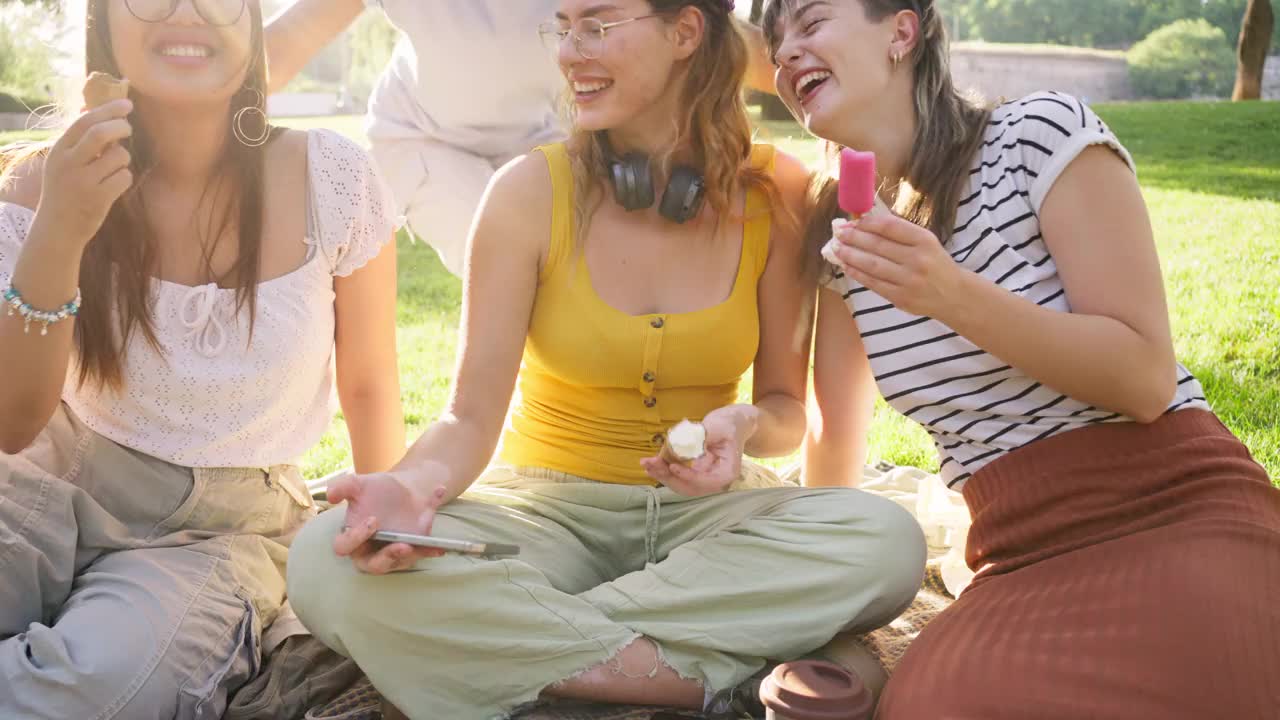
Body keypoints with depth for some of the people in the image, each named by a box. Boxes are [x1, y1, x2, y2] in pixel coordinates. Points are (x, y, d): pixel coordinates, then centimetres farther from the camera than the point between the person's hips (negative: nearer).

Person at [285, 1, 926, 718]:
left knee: (886, 540, -30)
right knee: (331, 563, -28)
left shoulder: (775, 193, -6)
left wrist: (747, 427, -22)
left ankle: (538, 645, -21)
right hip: (548, 508, -1)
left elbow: (786, 407, 2)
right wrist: (416, 485, -33)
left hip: (706, 509, 1)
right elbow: (473, 417, -11)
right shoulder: (531, 191, -10)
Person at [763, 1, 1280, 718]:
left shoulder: (1041, 132, -5)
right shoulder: (846, 230, 10)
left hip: (1180, 516, -2)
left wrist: (951, 296, -21)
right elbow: (836, 443, 21)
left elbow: (1146, 379, -11)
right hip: (1025, 560, 3)